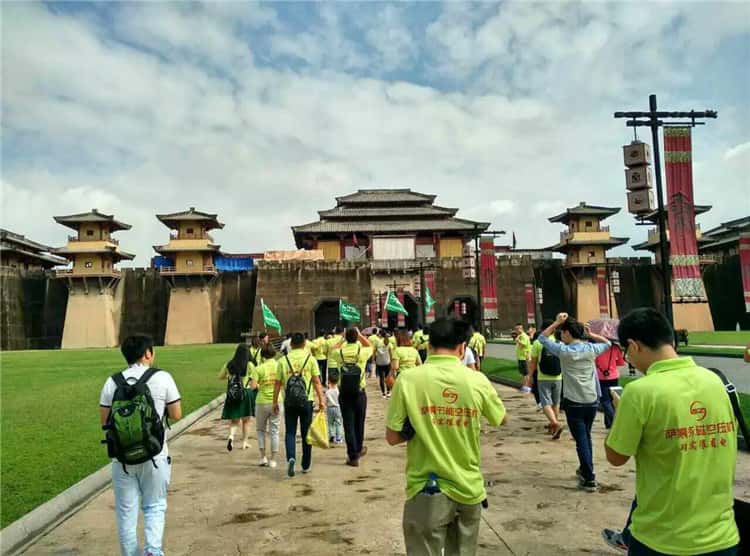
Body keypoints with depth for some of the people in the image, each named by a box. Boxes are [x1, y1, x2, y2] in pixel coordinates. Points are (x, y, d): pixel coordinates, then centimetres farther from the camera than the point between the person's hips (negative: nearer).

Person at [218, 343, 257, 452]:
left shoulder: (229, 364, 0)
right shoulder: (249, 365, -9)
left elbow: (220, 377, 12)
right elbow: (254, 383, -12)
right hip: (246, 393, -2)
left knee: (234, 420, 13)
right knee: (246, 420, 14)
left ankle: (231, 436, -13)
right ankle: (245, 442, 20)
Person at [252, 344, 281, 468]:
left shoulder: (259, 368, -9)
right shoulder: (280, 366, -2)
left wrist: (260, 387, 5)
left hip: (262, 402, -2)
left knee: (260, 430, 18)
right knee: (274, 431, 9)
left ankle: (263, 457, 14)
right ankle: (273, 460, 12)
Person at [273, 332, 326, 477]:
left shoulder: (283, 360, 1)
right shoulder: (310, 359, -1)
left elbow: (278, 384, 2)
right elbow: (316, 381, -4)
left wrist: (275, 402, 9)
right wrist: (321, 400, 0)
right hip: (306, 400, 0)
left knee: (290, 432, 8)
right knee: (306, 433, 11)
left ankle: (291, 458, -15)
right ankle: (306, 466, 20)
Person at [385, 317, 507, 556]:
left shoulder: (408, 380, -13)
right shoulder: (477, 381, -8)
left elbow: (393, 437, -8)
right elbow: (501, 419, 10)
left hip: (427, 490, -2)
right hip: (468, 489, 3)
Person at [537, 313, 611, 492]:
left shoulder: (564, 351, -11)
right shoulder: (590, 349, -1)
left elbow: (542, 338, 2)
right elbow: (607, 343, 20)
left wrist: (557, 322, -1)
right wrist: (591, 334, 11)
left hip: (574, 403, -5)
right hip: (592, 401, 5)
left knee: (581, 441, -1)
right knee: (586, 437, 21)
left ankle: (589, 480, -1)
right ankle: (585, 470, 35)